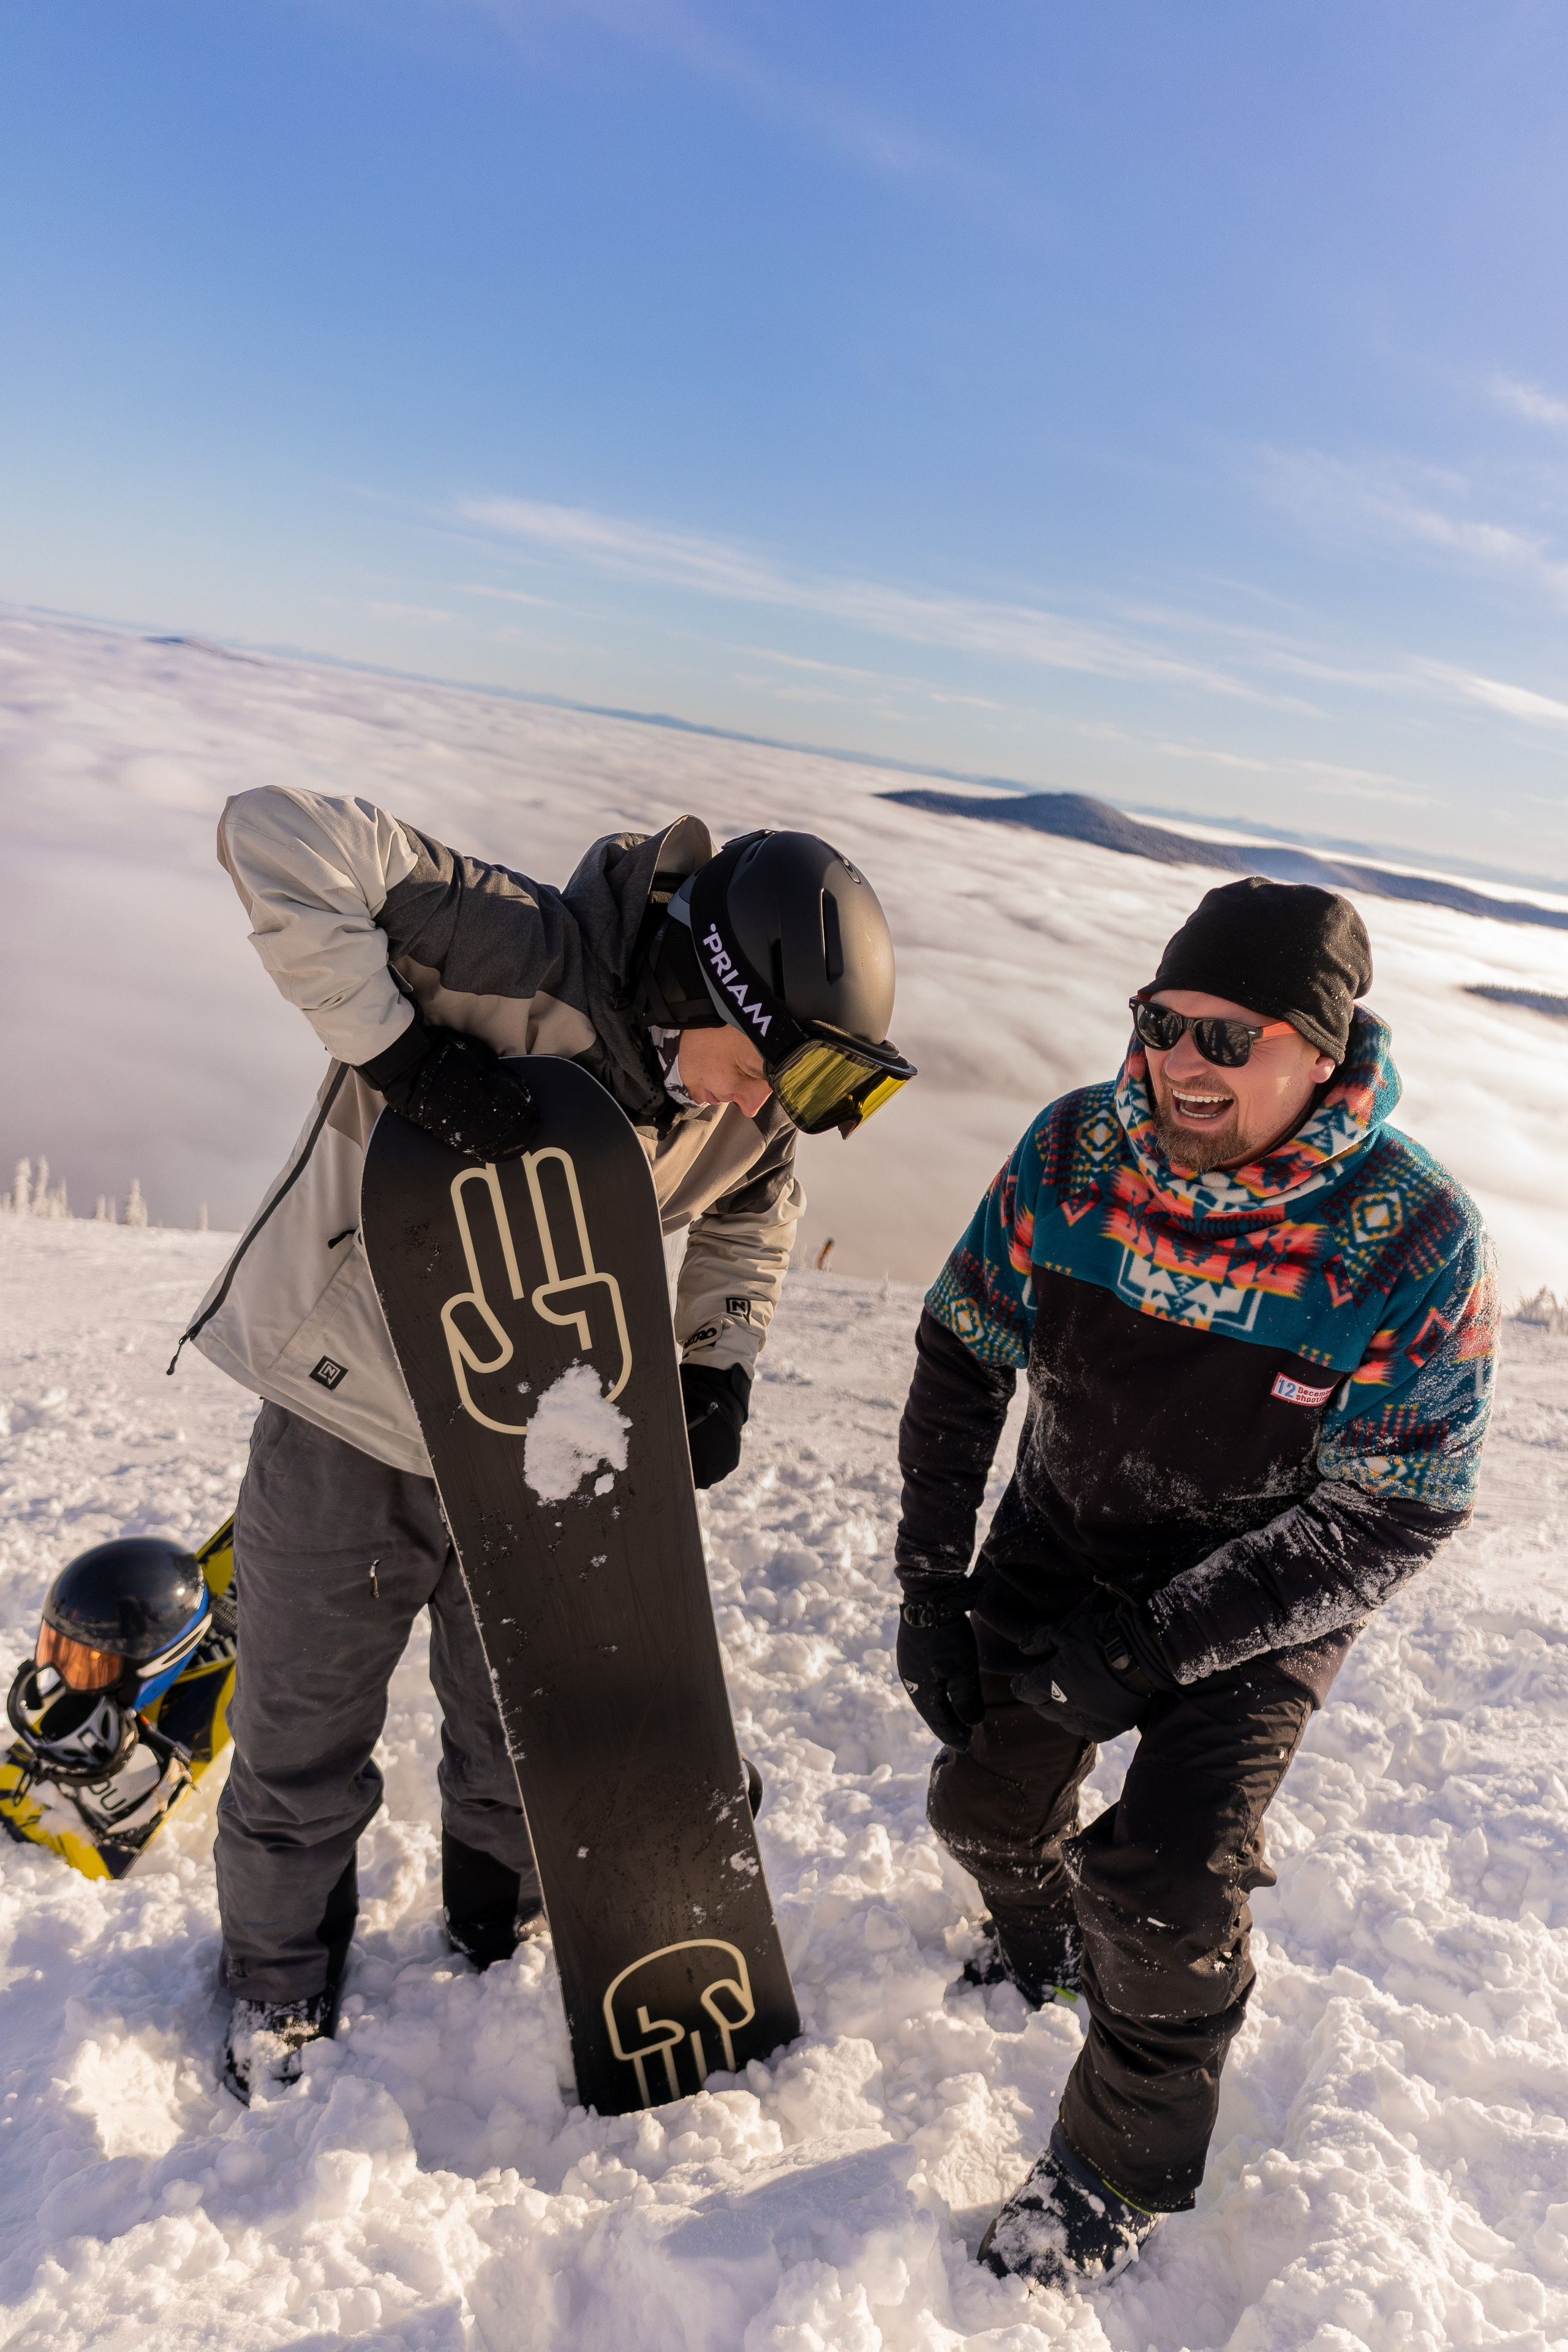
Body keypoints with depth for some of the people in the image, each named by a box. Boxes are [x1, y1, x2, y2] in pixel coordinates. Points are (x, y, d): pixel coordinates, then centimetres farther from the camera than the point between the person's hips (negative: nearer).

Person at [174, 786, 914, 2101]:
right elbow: (279, 839, -34)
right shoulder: (523, 958, -30)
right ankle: (281, 1988, 43)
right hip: (347, 1420, -4)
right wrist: (399, 1047, -40)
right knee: (303, 1746, 14)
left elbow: (756, 1212, 11)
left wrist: (721, 1364, -2)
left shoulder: (744, 1109, -10)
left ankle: (505, 1944, 49)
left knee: (523, 1740, 21)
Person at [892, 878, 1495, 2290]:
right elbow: (962, 1361, -6)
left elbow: (1397, 1515, -21)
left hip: (1264, 1597, -3)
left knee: (1167, 1892, -11)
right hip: (1060, 1542, 4)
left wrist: (1150, 1643, -25)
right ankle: (1046, 1941, 46)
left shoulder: (1414, 1237, -27)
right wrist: (930, 1585, -9)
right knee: (987, 1806, 8)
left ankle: (1125, 2173, 20)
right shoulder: (1074, 1148, -18)